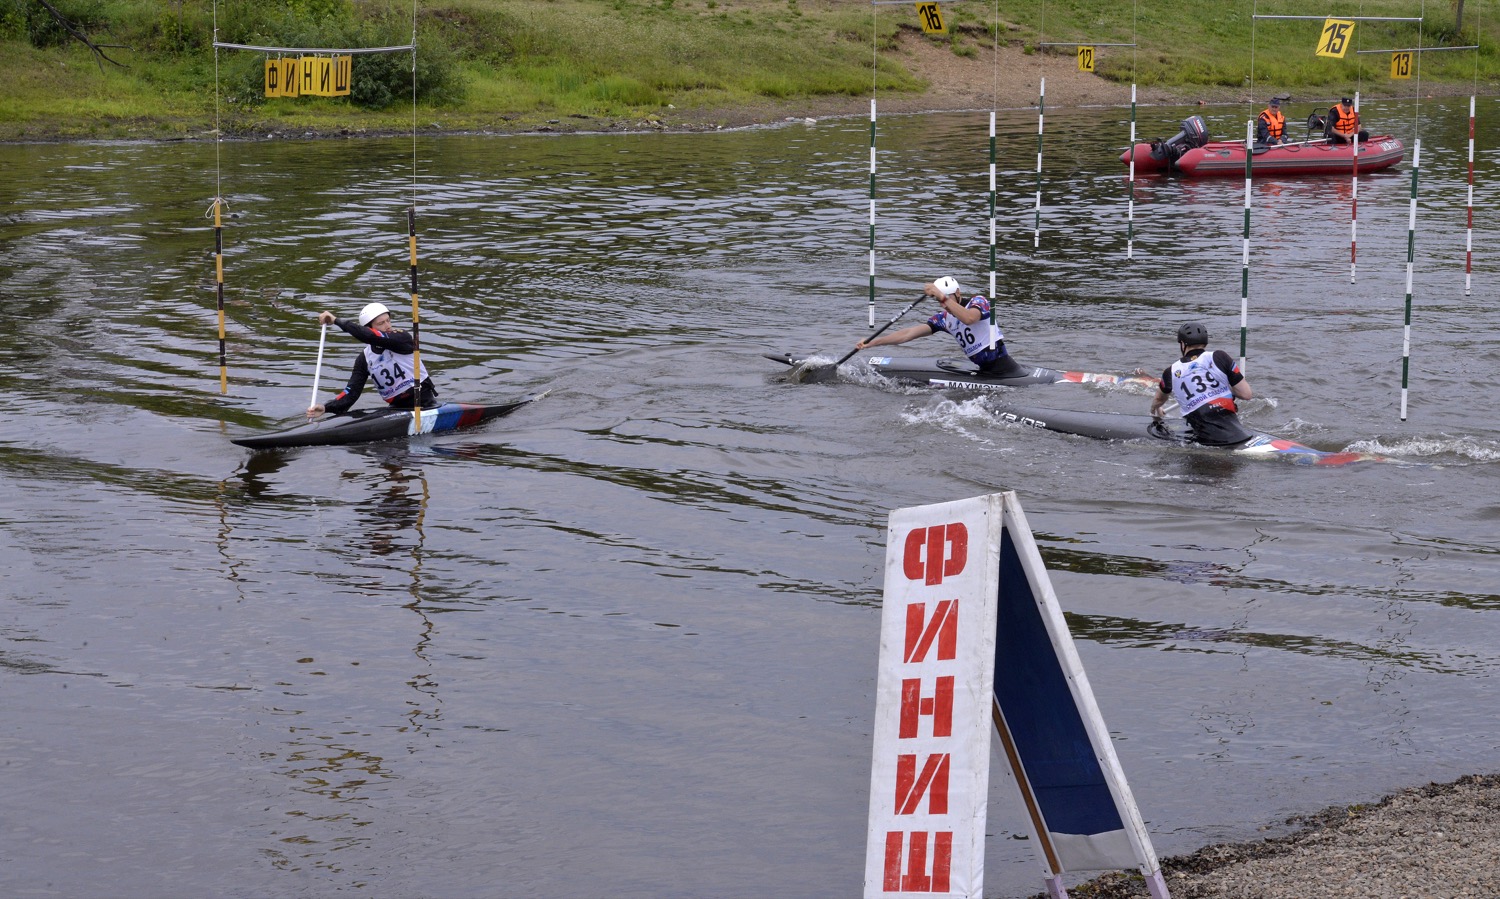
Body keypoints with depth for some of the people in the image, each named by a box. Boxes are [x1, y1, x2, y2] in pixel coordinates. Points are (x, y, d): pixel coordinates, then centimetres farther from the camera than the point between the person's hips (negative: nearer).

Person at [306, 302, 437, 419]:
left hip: (423, 404, -5)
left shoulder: (403, 338, -11)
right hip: (397, 408, 5)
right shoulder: (364, 359, 4)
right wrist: (327, 407, -19)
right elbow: (352, 391, -2)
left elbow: (372, 337, -27)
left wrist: (336, 320, -24)